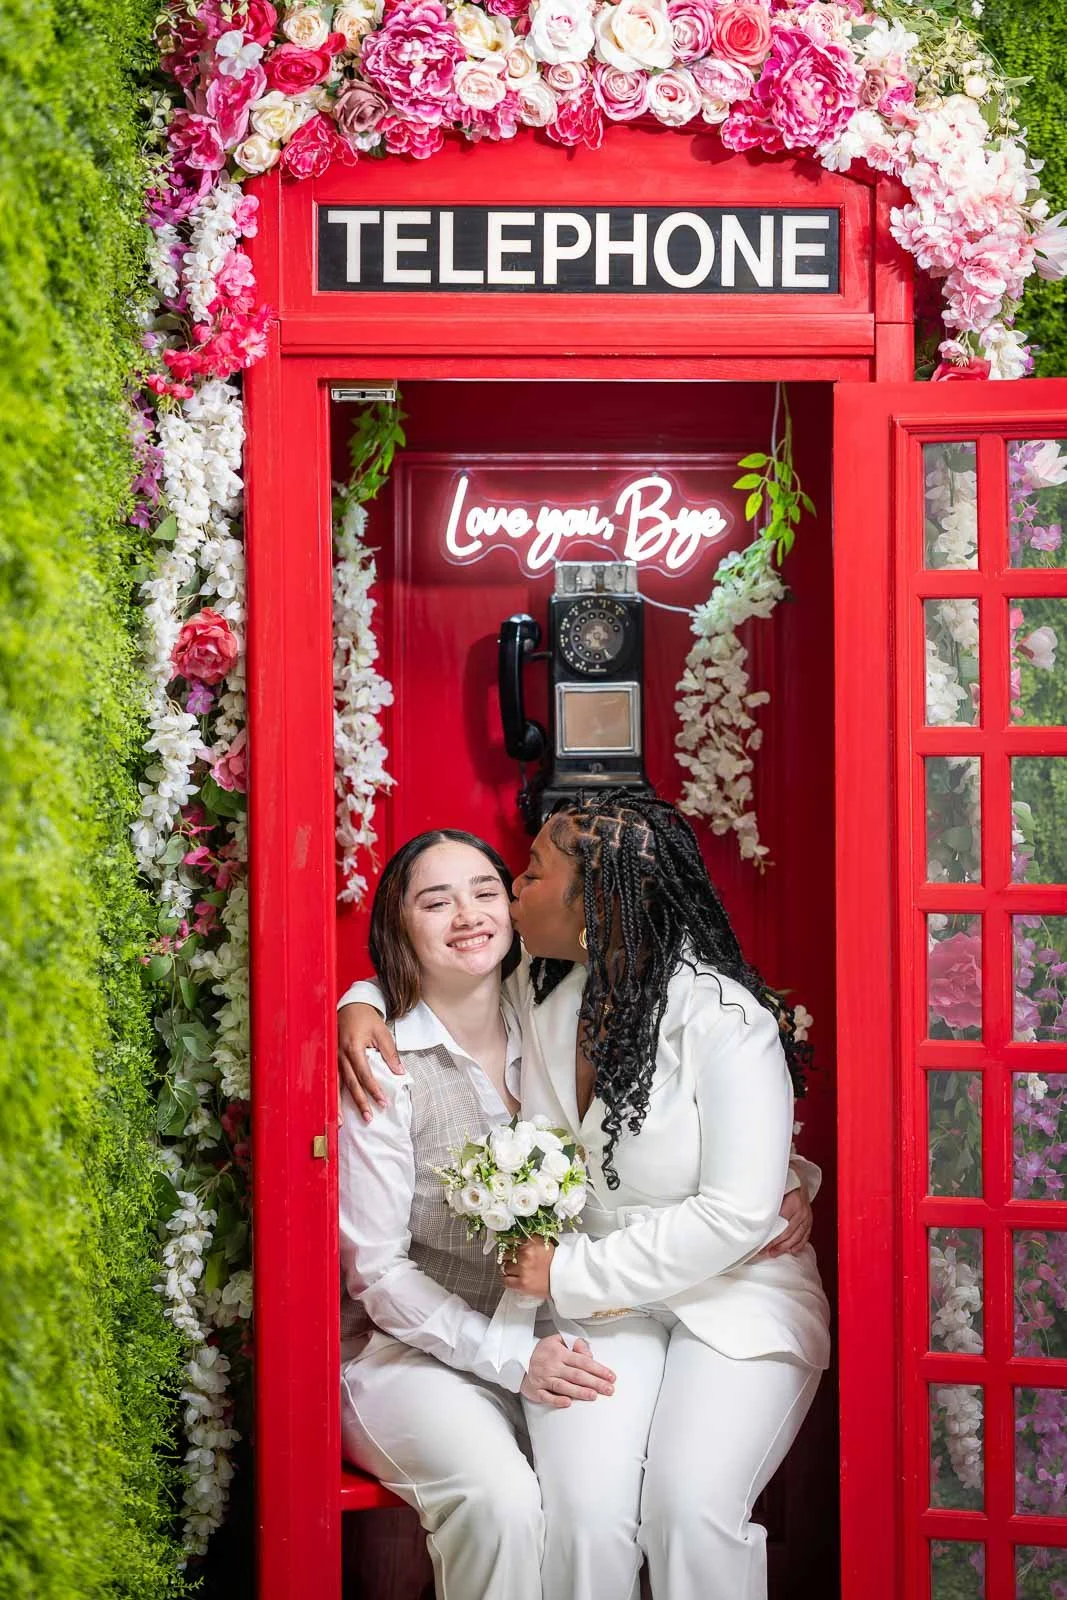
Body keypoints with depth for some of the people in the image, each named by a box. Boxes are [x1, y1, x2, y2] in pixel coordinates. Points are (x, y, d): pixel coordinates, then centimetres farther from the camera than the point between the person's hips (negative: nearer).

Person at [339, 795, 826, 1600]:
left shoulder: (725, 1019, -15)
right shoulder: (536, 994, 3)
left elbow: (738, 1214, -19)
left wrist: (572, 1273, -17)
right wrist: (361, 1005, 0)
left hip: (732, 1299, -3)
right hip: (596, 1303, 4)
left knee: (690, 1508, -27)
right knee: (583, 1509, -23)